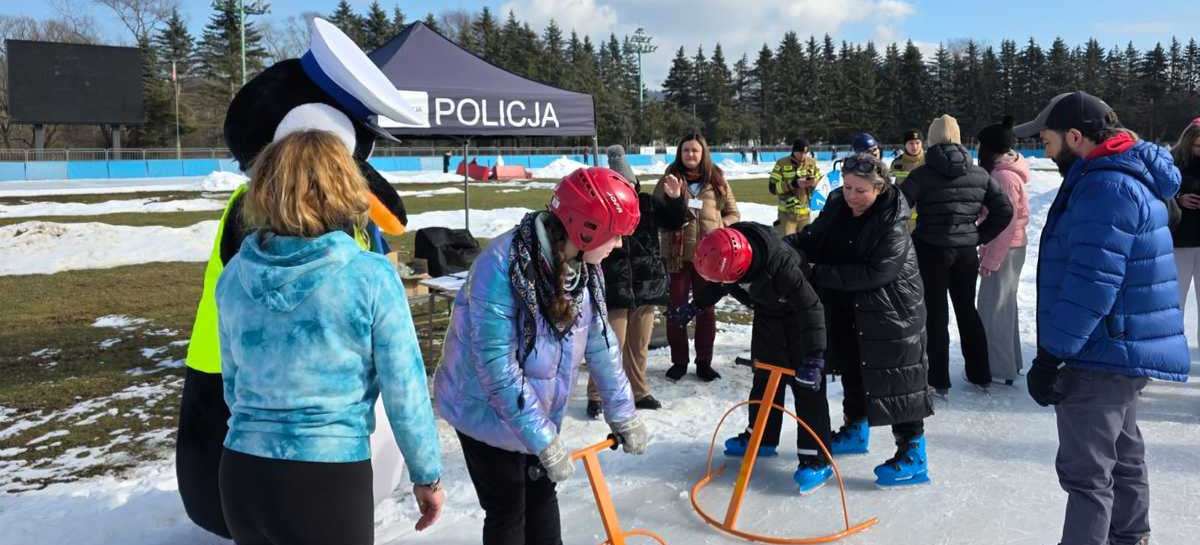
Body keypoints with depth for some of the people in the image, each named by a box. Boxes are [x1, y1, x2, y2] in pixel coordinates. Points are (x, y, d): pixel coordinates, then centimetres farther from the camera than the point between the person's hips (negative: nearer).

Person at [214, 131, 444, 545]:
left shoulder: (234, 275, -1)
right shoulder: (371, 277, -15)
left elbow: (233, 384, 11)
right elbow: (405, 392, -11)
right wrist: (427, 476, 2)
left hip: (241, 474, 5)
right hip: (330, 480, -4)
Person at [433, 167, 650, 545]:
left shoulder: (585, 266, -9)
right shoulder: (501, 265, -32)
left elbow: (600, 343, 0)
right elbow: (497, 367, -30)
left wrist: (623, 415, 5)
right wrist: (544, 441, -26)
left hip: (540, 408, 6)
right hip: (488, 412, -6)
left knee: (542, 493, 19)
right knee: (507, 512, 7)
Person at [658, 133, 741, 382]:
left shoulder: (717, 181, 4)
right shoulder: (670, 179, 2)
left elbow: (733, 214, 10)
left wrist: (719, 228, -8)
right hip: (676, 254, -1)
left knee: (706, 309, 10)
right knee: (676, 308, 5)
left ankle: (704, 361, 22)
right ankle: (679, 361, 19)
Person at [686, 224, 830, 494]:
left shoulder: (780, 264, -43)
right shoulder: (727, 252, -22)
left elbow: (811, 308, -37)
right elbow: (716, 285, 3)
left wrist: (814, 358, -39)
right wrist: (696, 306, 10)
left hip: (799, 315, -7)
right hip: (767, 312, 7)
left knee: (807, 384, -9)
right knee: (764, 375, 15)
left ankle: (816, 459, -4)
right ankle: (762, 437, 31)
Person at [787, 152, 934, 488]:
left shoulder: (893, 224, -25)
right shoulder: (837, 206, -5)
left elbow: (874, 272, -30)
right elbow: (812, 240, 3)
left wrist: (818, 273, -31)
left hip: (891, 311, -7)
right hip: (847, 311, 8)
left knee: (895, 379, -3)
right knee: (852, 370, 21)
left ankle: (912, 454, 9)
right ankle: (855, 429, 41)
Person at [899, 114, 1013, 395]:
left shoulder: (922, 174, -12)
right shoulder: (979, 174, 3)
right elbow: (1004, 210, 5)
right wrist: (979, 236, 9)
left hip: (931, 251, -4)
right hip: (967, 252, 4)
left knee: (936, 314, 5)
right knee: (967, 310, 18)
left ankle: (939, 381, 10)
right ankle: (980, 375, 28)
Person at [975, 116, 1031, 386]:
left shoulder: (1004, 176, -19)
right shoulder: (1004, 172, 11)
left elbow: (1005, 223, -22)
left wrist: (990, 260, -19)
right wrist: (988, 253, 15)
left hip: (1004, 251, -10)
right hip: (1008, 249, 10)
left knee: (993, 309, -3)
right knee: (1003, 306, 16)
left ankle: (1000, 369, 4)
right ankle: (1009, 362, 26)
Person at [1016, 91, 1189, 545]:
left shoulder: (1105, 186, -22)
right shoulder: (1129, 175, 13)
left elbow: (1092, 283, -27)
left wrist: (1050, 355, -23)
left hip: (1101, 354, -11)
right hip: (1124, 350, 11)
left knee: (1086, 469, -2)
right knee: (1121, 454, 24)